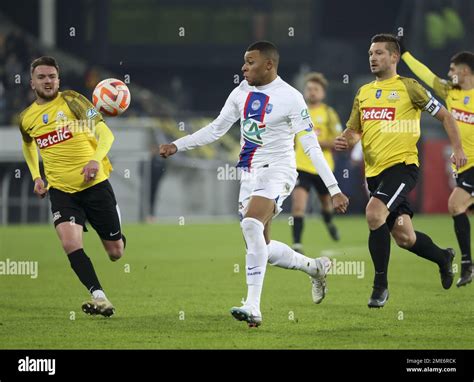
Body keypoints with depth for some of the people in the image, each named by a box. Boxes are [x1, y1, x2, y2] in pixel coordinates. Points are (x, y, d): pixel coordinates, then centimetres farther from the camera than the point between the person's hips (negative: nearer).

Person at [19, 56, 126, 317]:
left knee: (115, 253, 6)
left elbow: (105, 133, -11)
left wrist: (96, 159, -29)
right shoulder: (26, 119, 7)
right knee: (70, 243, -26)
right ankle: (99, 297, -26)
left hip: (95, 185, -2)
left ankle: (118, 239, 44)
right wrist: (36, 176, 18)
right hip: (61, 190, 2)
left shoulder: (71, 100, -6)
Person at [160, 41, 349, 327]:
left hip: (277, 172, -8)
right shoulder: (242, 92, 8)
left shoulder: (290, 97, -12)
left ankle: (253, 307, -32)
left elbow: (312, 147, -13)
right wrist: (177, 146, 11)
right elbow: (216, 129, 19)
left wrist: (334, 190, -15)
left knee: (251, 224, -31)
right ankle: (316, 267, 36)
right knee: (261, 248, 10)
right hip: (249, 174, 8)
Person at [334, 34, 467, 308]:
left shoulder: (408, 87, -3)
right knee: (404, 237, 10)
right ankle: (443, 258, 40)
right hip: (374, 171, 7)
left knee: (374, 213, -28)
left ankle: (381, 286, -18)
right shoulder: (364, 93, 14)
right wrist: (346, 141, -4)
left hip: (402, 165, -6)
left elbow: (444, 115, 4)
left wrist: (458, 149, -2)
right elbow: (354, 131, 19)